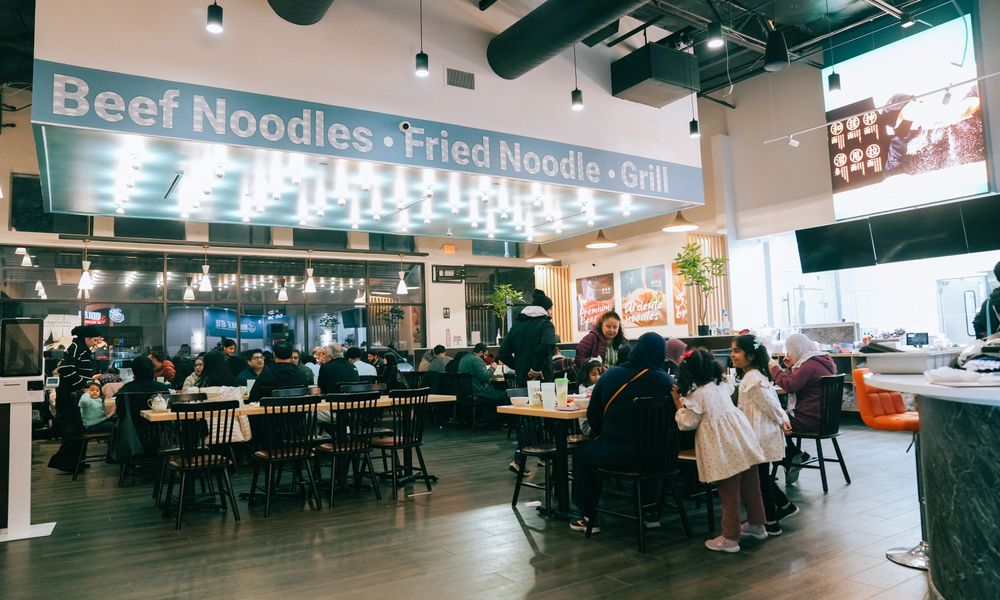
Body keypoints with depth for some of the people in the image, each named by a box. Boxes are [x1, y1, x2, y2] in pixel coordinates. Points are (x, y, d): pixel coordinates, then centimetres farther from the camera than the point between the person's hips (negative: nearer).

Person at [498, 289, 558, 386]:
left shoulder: (517, 324, 12)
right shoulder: (546, 324, -5)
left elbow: (503, 354, 10)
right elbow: (547, 346, -26)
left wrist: (519, 366, 12)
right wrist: (536, 369, -15)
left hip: (522, 382, 6)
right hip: (541, 381, -6)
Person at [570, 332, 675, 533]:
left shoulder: (611, 375, -5)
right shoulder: (666, 381, -6)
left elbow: (592, 414, 2)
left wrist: (599, 433, 23)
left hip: (615, 453, -2)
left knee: (581, 454, 25)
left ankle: (589, 517, 24)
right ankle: (651, 512, 40)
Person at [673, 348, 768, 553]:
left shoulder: (696, 395, -12)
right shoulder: (722, 385, 9)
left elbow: (687, 423, -9)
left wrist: (678, 402, -1)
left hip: (724, 450, -7)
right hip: (744, 441, 8)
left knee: (729, 495, 1)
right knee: (750, 487, 19)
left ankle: (730, 538, 12)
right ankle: (756, 525, 37)